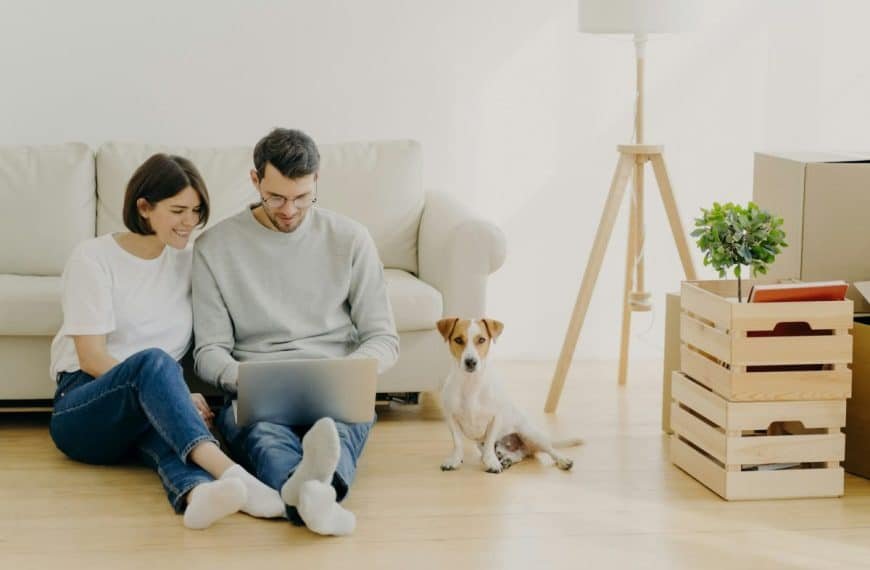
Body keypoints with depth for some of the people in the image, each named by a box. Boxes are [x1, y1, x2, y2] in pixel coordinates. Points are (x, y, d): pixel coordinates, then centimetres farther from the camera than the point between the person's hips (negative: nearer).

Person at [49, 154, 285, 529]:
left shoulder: (187, 262, 12)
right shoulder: (93, 258, -3)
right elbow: (92, 358, -10)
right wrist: (174, 393, -19)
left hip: (150, 406, 3)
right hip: (83, 409, -3)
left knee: (162, 423, -36)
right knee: (153, 361, -36)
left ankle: (196, 492, -71)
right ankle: (228, 472, -60)